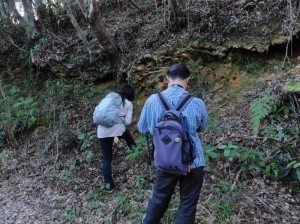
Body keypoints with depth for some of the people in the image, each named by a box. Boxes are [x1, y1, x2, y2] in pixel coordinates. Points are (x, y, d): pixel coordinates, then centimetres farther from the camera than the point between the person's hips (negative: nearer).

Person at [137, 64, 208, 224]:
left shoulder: (153, 101, -11)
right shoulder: (197, 104, -13)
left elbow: (142, 129, 2)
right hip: (192, 162, -2)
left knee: (159, 197, 25)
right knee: (188, 204, 15)